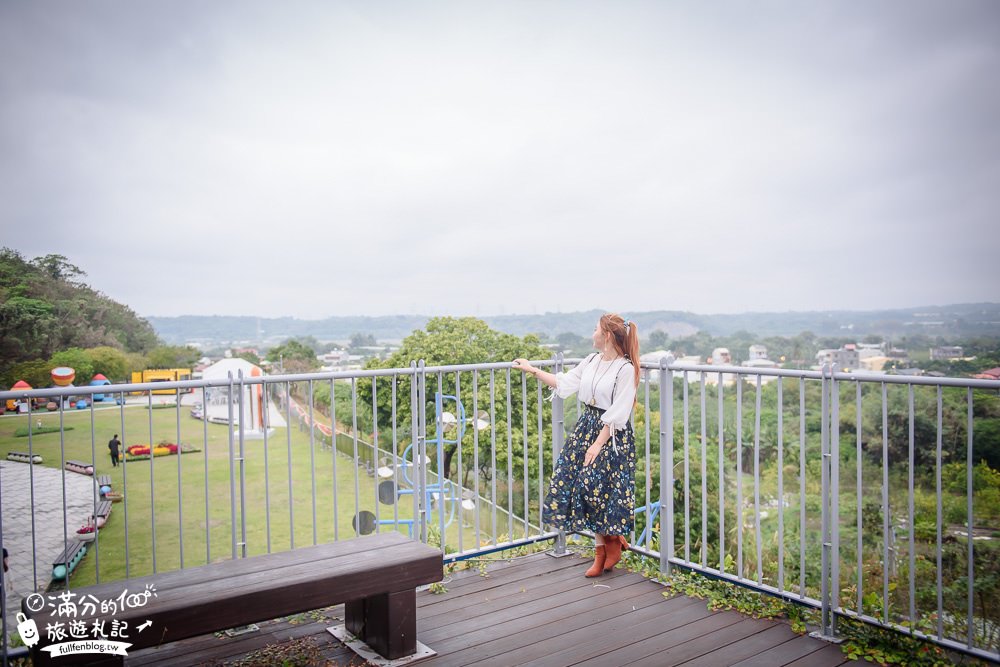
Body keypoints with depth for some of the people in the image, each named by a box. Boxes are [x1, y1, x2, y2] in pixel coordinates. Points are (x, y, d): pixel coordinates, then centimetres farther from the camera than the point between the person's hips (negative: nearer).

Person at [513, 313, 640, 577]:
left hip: (612, 434, -7)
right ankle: (602, 551, 17)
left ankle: (614, 540, 18)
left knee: (596, 485, -9)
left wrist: (598, 444, -18)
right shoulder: (591, 361, 7)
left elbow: (617, 414, -16)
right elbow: (563, 383, 18)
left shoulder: (625, 368, -14)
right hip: (586, 426, 7)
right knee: (582, 485, 4)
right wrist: (532, 369, 22)